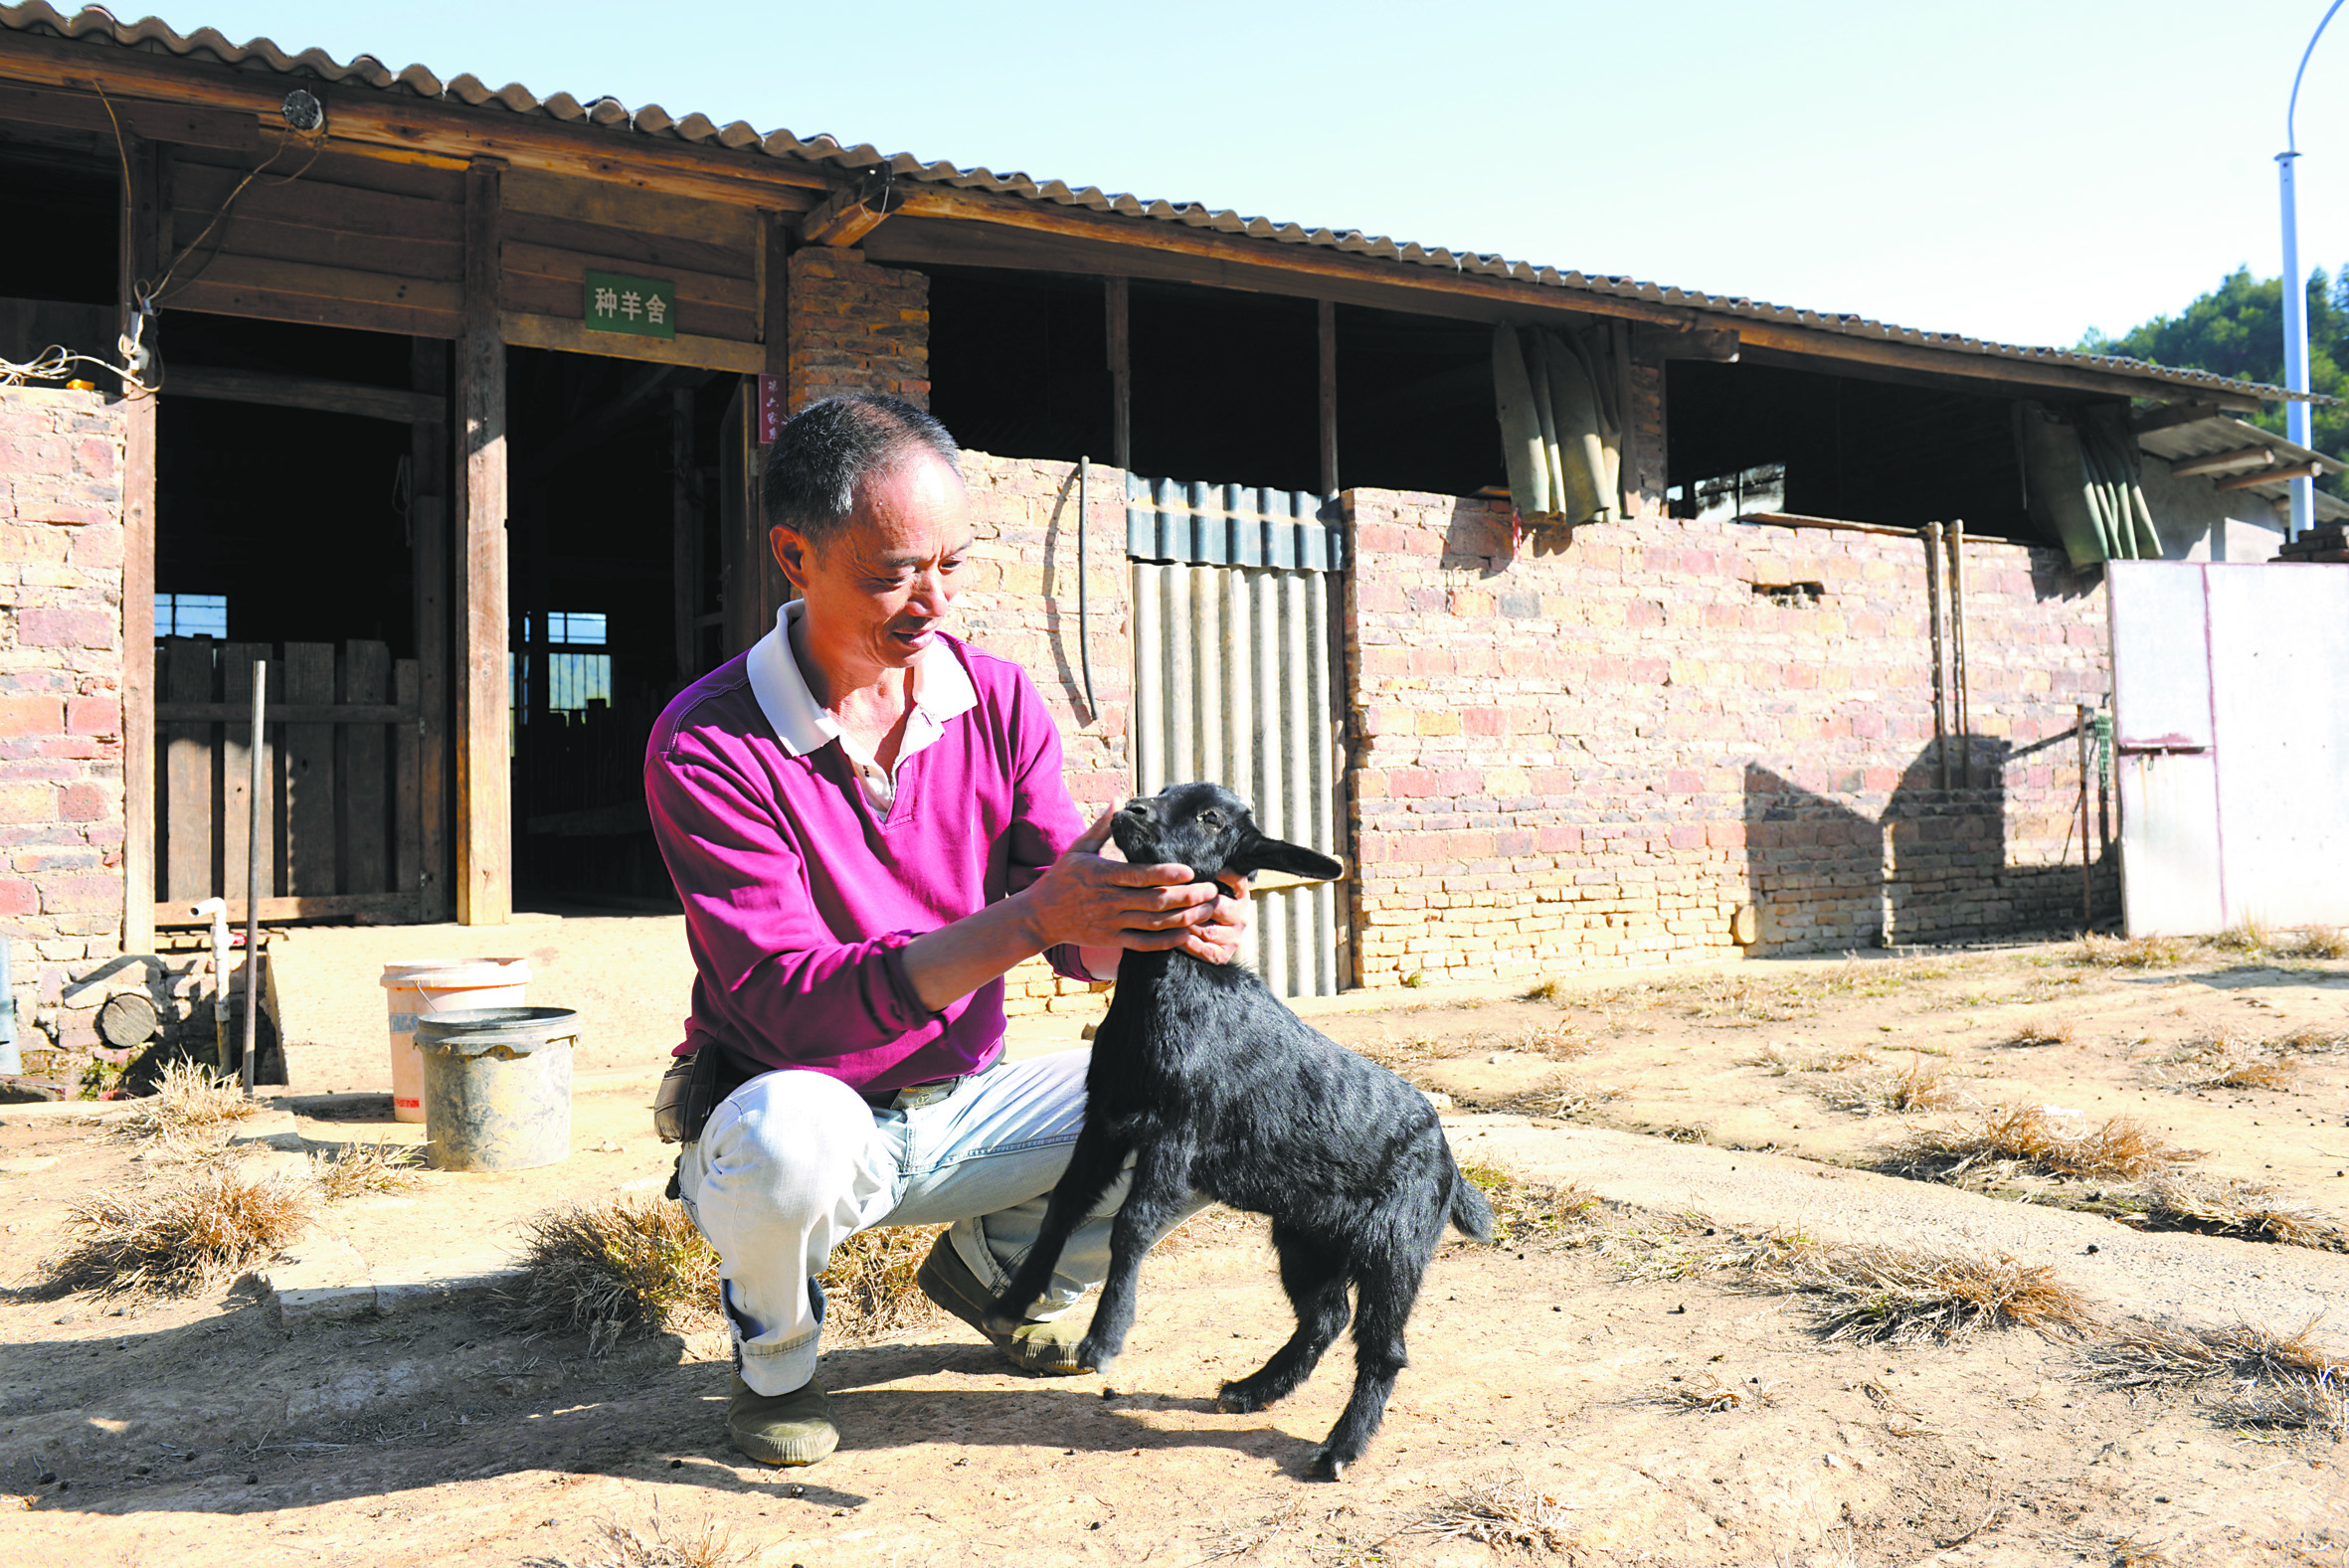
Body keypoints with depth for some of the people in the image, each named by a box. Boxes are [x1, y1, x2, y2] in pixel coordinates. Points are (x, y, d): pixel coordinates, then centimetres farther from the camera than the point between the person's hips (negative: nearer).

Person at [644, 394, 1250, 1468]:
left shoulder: (997, 699, -4)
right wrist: (1033, 917, -39)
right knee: (792, 1134, -40)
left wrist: (1173, 922, -30)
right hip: (785, 1111, -4)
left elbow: (1076, 935, -5)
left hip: (962, 1111, 5)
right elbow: (794, 1001, -28)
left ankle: (995, 1267, 16)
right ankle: (775, 1350, -3)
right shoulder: (705, 746, -20)